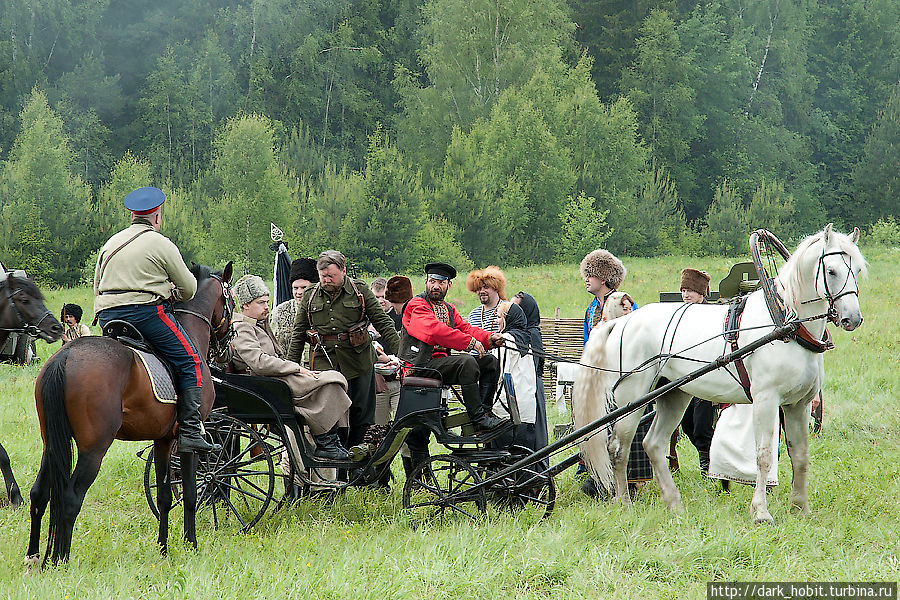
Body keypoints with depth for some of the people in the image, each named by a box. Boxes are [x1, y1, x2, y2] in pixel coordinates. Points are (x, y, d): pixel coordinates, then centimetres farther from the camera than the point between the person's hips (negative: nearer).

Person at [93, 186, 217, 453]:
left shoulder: (110, 244, 20)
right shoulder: (161, 244, 1)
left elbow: (97, 288, 24)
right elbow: (188, 289, 4)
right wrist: (172, 293, 26)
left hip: (107, 316, 7)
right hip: (148, 311, -7)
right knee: (190, 361, -4)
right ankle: (189, 433, -14)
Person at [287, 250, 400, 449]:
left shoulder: (360, 291, 3)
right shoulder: (309, 296, 9)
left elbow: (382, 321, 5)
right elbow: (298, 332, 14)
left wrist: (400, 350, -3)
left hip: (358, 360, -1)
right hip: (323, 361, 1)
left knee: (361, 412, 2)